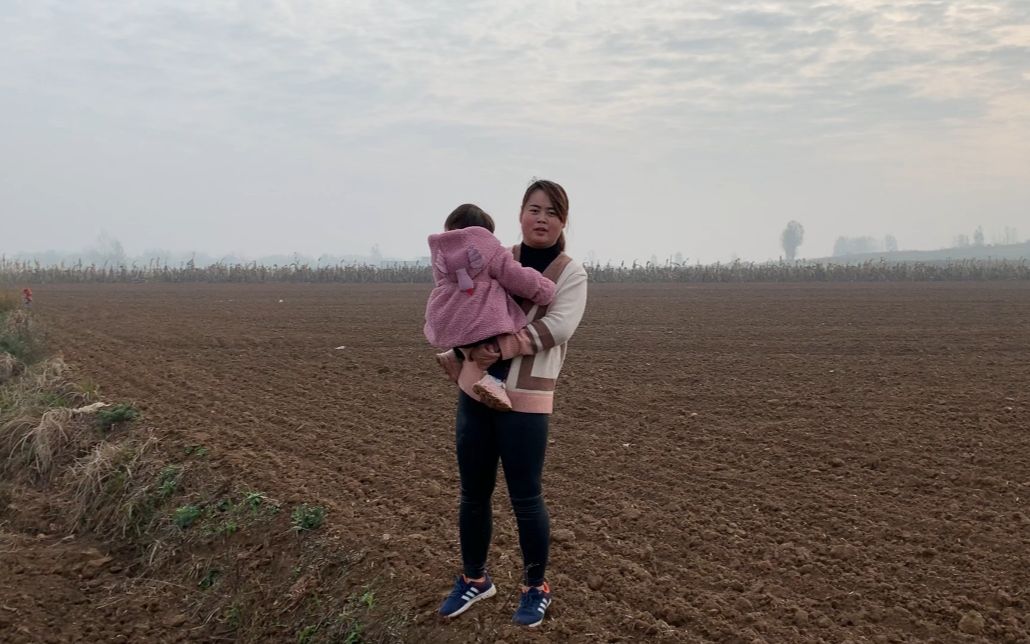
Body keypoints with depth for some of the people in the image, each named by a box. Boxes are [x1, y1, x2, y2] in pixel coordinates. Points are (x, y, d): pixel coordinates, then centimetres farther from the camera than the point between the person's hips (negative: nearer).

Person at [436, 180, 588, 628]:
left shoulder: (570, 274, -2)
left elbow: (556, 327, -17)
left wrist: (503, 349, -24)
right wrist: (472, 347, -10)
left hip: (525, 402, -4)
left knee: (525, 498, 2)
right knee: (473, 493, 13)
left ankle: (535, 587, 23)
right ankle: (474, 579, 32)